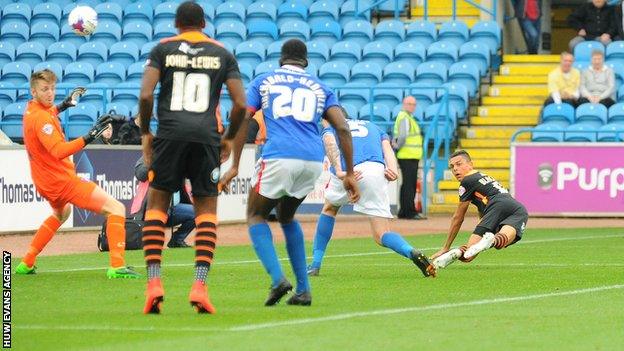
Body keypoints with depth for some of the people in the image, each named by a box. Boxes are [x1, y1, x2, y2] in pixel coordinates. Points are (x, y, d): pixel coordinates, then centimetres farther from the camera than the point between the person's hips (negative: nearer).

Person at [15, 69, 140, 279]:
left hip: (45, 182, 10)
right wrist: (89, 137, -43)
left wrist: (62, 106, 30)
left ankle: (26, 264, 38)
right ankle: (117, 266, -29)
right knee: (116, 208, -15)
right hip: (62, 181, -10)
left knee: (61, 213, 41)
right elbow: (59, 151, -35)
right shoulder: (41, 118, -21)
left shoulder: (30, 110, 8)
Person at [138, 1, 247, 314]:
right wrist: (230, 138, 19)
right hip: (207, 136, 1)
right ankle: (199, 285, -5)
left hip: (170, 134, -1)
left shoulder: (162, 49, 8)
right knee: (206, 208, 8)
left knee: (156, 204, 10)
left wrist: (145, 133, 8)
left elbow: (145, 94, -4)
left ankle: (154, 282, -3)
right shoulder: (222, 53, 12)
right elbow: (240, 103, 5)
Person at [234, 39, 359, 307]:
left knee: (256, 216, 16)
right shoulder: (320, 88, 22)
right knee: (286, 216, 26)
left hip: (278, 157, -3)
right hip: (313, 161, 3)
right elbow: (342, 128, 10)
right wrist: (349, 173, 11)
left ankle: (277, 278, -8)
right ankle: (303, 290, 17)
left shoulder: (263, 81, 18)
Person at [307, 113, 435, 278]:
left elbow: (330, 142, 4)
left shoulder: (330, 129, 29)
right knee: (382, 235, 3)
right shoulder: (373, 127, 38)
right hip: (376, 171, 1)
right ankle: (412, 252, -28)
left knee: (329, 209, 31)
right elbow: (387, 147, 17)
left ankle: (315, 264, 25)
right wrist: (392, 169, -1)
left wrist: (339, 171, -12)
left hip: (347, 173, -1)